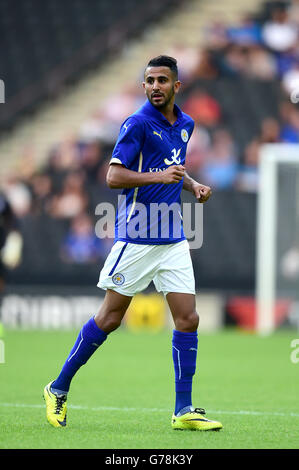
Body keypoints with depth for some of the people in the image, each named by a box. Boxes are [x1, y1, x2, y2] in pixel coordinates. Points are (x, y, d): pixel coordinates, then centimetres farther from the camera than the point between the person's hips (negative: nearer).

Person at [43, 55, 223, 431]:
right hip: (135, 238, -6)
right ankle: (59, 389, 15)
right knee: (109, 318, 0)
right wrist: (160, 176, -25)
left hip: (173, 239, 6)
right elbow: (113, 176, -16)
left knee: (187, 319, -2)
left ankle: (184, 410, 3)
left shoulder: (185, 125, 12)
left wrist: (193, 185, 10)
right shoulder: (138, 123, -10)